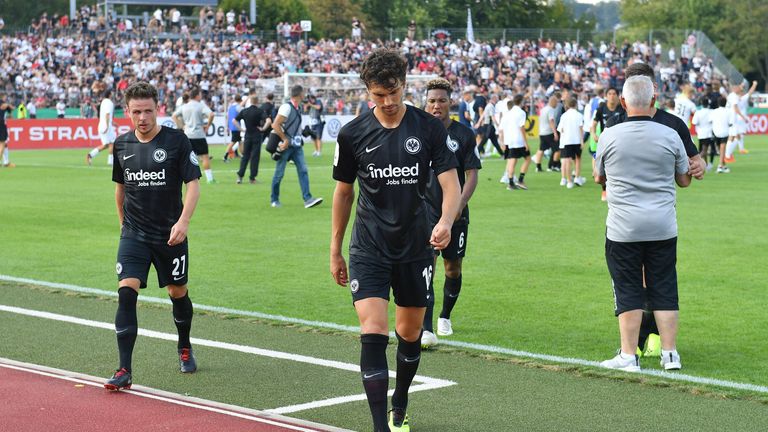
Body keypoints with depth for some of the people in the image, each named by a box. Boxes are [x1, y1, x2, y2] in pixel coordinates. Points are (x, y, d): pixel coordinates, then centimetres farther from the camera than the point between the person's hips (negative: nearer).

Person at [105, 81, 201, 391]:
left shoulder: (176, 141, -8)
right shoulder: (122, 145, 4)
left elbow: (193, 183, -10)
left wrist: (183, 221, -22)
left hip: (170, 235, -2)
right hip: (134, 235, 2)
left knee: (177, 293, 13)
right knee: (126, 293, -14)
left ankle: (184, 348, 42)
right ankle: (124, 371, -15)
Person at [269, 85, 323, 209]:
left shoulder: (296, 108, 12)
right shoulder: (286, 107, -15)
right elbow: (276, 125, -19)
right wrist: (285, 140, -16)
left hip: (296, 146, 8)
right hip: (286, 146, -8)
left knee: (303, 170, -2)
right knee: (279, 173, 3)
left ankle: (307, 199, -7)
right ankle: (274, 200, 15)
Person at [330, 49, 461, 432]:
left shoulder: (430, 128, -5)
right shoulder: (353, 134, -2)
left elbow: (451, 184, -7)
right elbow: (343, 192, 9)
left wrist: (446, 221, -29)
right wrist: (335, 250, 11)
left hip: (416, 246, 1)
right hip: (369, 249, -1)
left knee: (410, 333, 13)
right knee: (373, 335, -15)